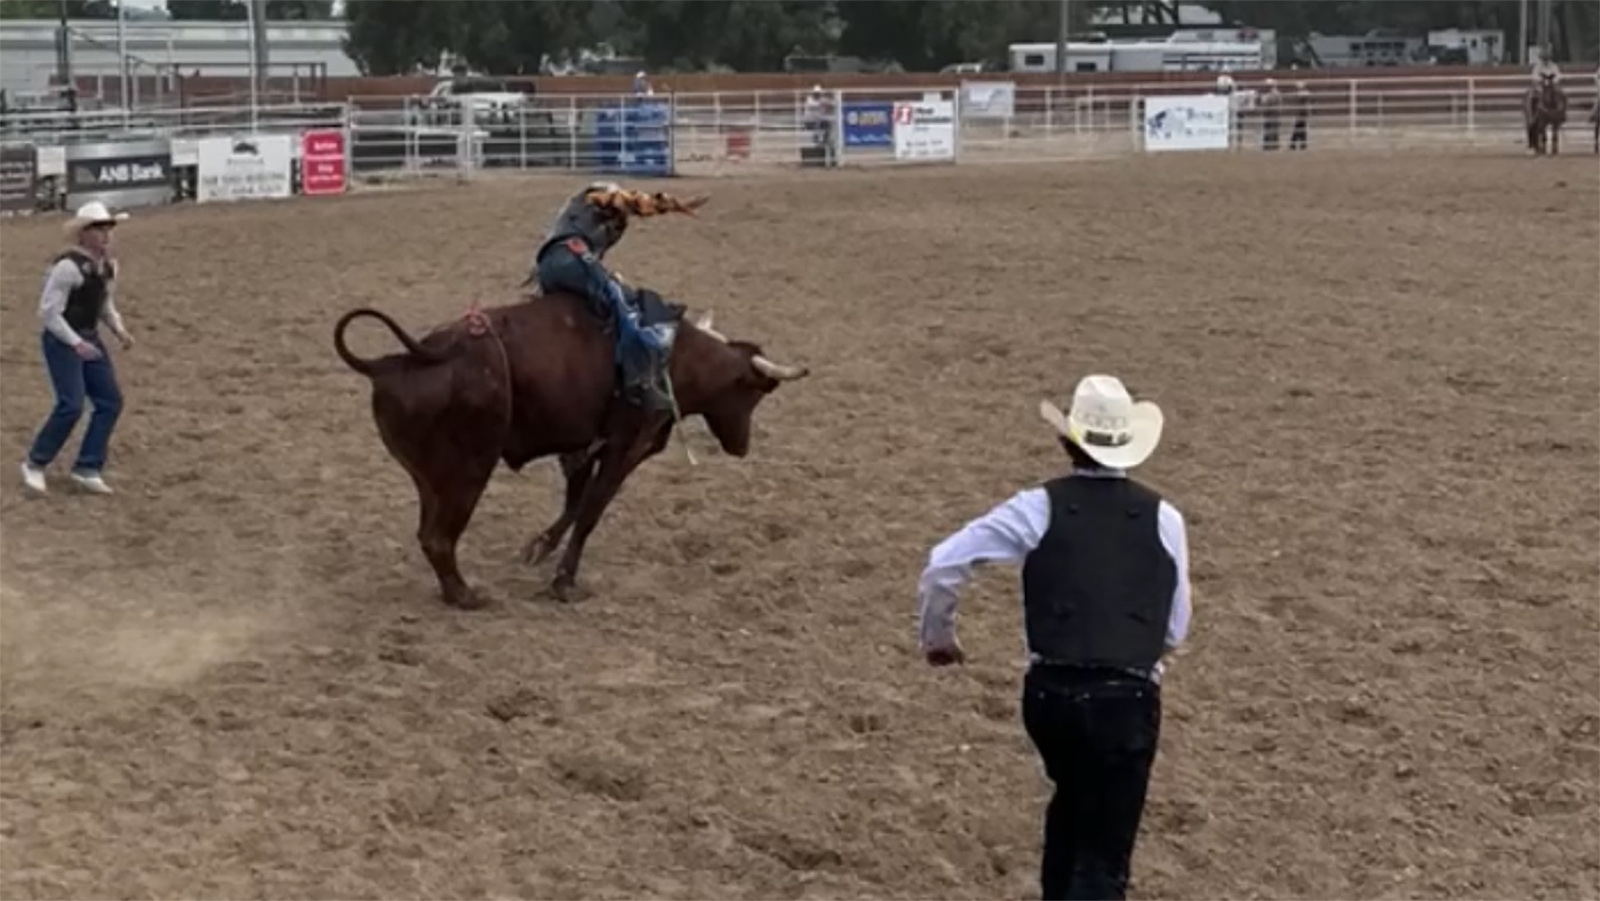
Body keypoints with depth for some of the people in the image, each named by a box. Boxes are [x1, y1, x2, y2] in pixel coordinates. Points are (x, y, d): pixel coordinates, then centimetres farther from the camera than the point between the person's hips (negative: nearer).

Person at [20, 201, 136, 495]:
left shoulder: (109, 264, 4)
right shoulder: (68, 266, -21)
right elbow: (49, 311, -19)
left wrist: (120, 330, 0)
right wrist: (75, 343, -22)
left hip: (90, 339, 8)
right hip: (62, 341, -8)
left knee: (110, 401, 2)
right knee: (71, 405, -14)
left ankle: (87, 469, 10)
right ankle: (35, 464, 5)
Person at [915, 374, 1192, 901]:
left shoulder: (1039, 508, 0)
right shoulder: (1164, 519, 3)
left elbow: (943, 564, -2)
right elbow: (1175, 631, 11)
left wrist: (936, 636, 15)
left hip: (1050, 692, 2)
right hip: (1129, 698, -2)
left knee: (1074, 800, 32)